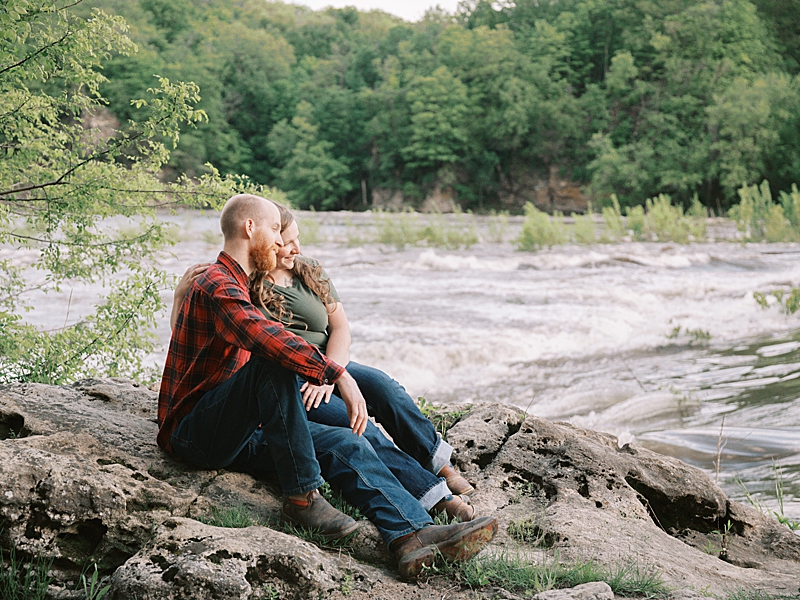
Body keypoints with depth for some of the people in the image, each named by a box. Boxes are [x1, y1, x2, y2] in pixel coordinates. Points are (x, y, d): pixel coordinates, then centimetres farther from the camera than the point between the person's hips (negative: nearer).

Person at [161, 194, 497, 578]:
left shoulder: (234, 286, 23)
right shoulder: (216, 285, -12)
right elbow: (269, 340, -31)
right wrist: (338, 376, -32)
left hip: (238, 436, 9)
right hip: (195, 434, -9)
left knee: (345, 443, -11)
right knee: (273, 362, -32)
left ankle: (414, 534, -31)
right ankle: (301, 498, -26)